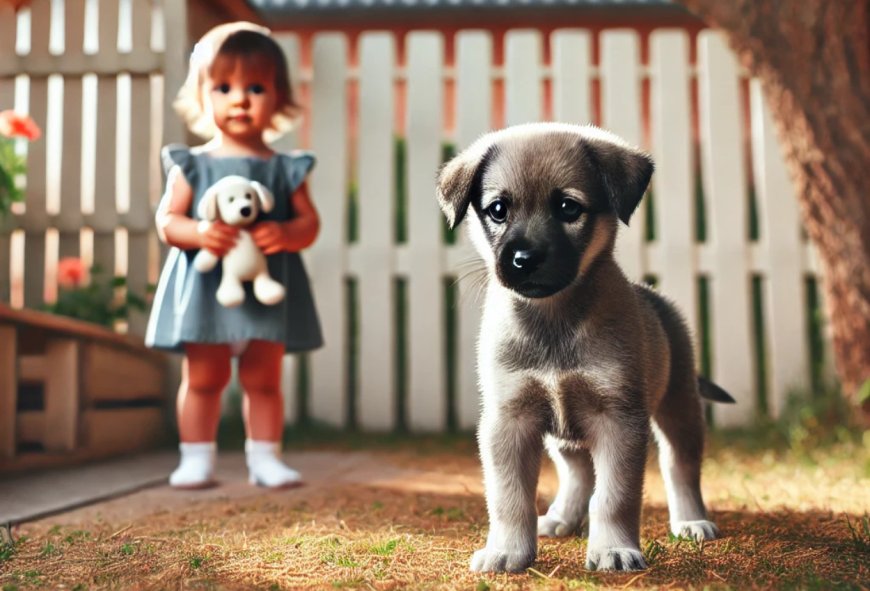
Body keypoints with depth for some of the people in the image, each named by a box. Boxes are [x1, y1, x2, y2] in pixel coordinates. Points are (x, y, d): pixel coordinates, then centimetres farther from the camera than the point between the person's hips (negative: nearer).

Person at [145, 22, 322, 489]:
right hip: (205, 286, -1)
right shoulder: (192, 165, 2)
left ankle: (264, 458, 18)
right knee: (203, 378, 6)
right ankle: (196, 458, 16)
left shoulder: (284, 168, 5)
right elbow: (167, 221, -1)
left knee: (264, 379, 8)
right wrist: (198, 232, -21)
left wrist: (287, 234, -19)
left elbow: (310, 220, 3)